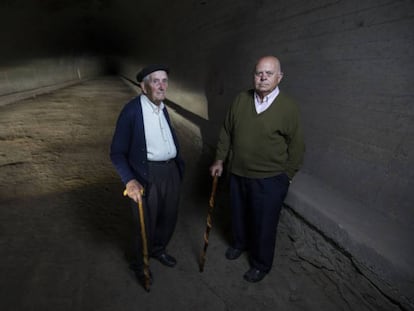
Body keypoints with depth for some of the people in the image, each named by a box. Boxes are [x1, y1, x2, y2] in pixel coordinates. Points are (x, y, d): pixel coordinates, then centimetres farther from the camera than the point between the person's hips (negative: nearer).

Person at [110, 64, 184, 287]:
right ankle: (139, 264, 40)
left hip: (171, 171, 7)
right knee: (145, 224, 10)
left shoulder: (163, 109, 9)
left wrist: (178, 166, 9)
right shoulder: (131, 110, -13)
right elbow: (117, 152, -13)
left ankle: (158, 249, 51)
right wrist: (129, 180, -25)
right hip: (146, 176, -6)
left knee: (169, 218, 21)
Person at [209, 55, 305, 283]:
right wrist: (219, 160, 8)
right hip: (237, 174, 4)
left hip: (269, 180, -4)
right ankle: (240, 242, 53)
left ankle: (261, 264, 36)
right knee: (239, 214, 24)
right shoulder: (241, 100, -2)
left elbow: (296, 147, -6)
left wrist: (285, 176, -3)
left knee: (264, 224, 11)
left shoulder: (288, 107, -12)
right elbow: (226, 132, 7)